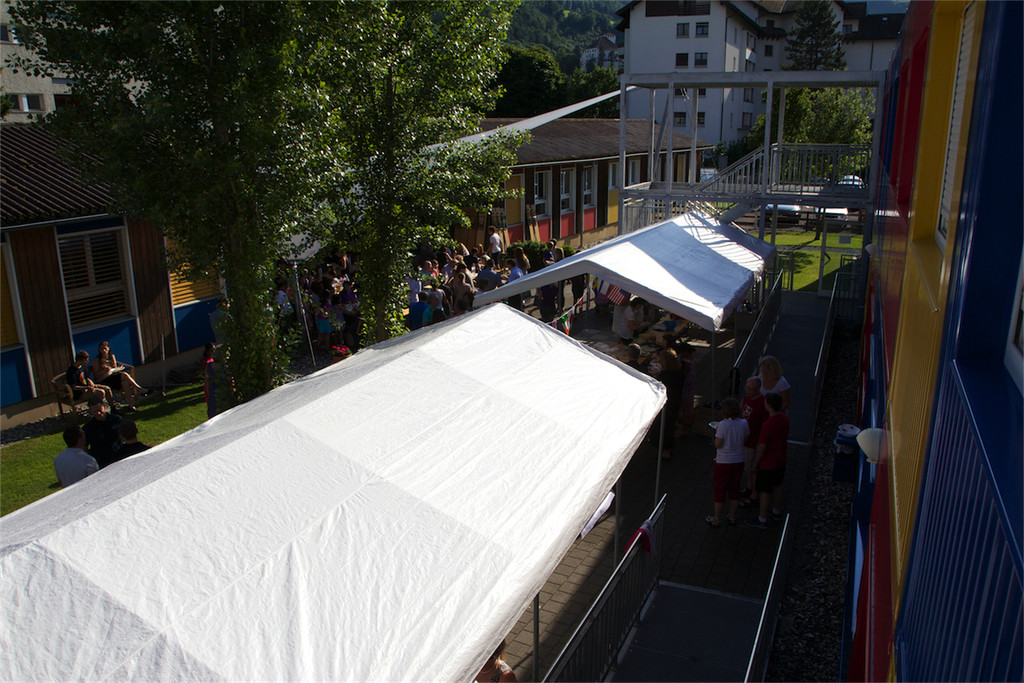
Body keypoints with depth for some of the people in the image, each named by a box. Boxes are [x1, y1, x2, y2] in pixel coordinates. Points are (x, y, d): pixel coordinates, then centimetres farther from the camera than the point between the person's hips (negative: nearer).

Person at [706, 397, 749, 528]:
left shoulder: (723, 424, -21)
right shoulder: (743, 423, -7)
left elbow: (718, 444, -18)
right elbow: (744, 440, 5)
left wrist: (716, 433, -2)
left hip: (723, 462, -4)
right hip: (738, 462, 4)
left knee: (720, 490, 9)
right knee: (734, 490, 18)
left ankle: (716, 519, 18)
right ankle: (732, 518, 29)